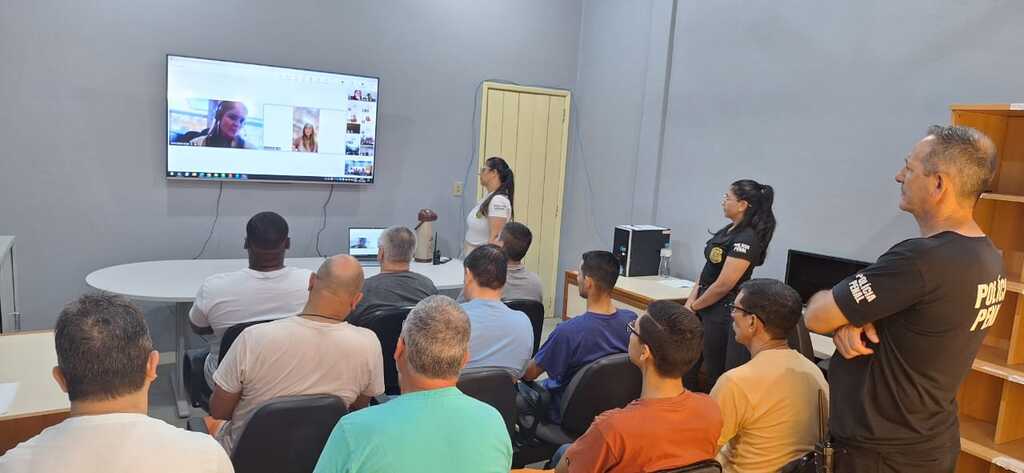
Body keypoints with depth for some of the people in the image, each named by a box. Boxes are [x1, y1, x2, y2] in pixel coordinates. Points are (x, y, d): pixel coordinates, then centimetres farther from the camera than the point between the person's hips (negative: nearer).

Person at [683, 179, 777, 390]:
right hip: (706, 309, 9)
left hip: (722, 314, -9)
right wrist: (691, 299, 2)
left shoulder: (747, 239, -19)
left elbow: (723, 285, -20)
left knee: (716, 375, 5)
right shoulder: (729, 230, 9)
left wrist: (694, 306, -8)